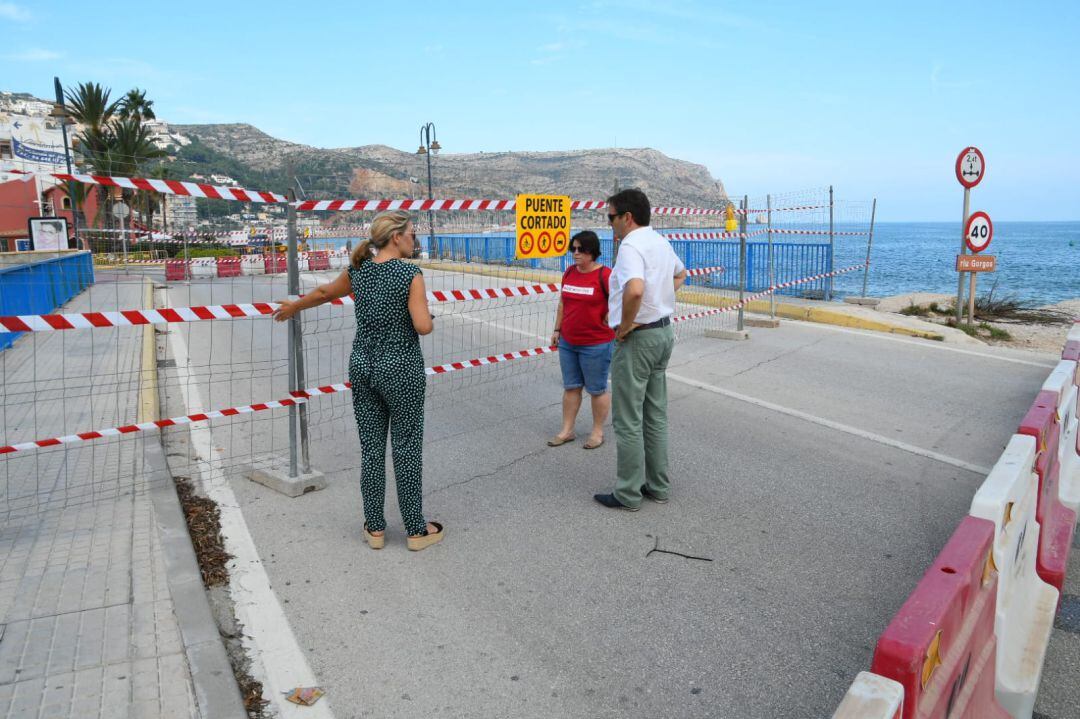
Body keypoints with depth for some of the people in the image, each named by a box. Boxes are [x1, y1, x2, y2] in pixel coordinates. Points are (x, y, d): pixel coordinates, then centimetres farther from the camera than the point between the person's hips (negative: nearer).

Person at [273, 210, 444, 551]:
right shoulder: (410, 274, -14)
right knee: (407, 450, 5)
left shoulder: (358, 270, 4)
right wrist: (431, 320, 2)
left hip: (363, 366, 6)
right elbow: (423, 326, -22)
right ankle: (416, 531, 16)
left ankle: (374, 528, 23)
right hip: (401, 369, -5)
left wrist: (294, 306, 39)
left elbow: (324, 292, 21)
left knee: (371, 449, 12)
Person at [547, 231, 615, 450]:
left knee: (597, 390, 7)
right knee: (570, 387, 15)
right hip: (567, 343, 7)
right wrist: (557, 329, 14)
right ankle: (567, 430, 25)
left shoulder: (604, 275, -15)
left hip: (596, 345, -6)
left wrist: (609, 318, -9)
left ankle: (598, 432, 22)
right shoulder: (569, 272, 6)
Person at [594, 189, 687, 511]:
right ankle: (658, 485, 26)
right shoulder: (661, 241, 11)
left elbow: (635, 290, -38)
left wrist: (625, 325, -22)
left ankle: (628, 494, 10)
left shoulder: (631, 246, -19)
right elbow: (681, 273, 32)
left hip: (638, 338, -9)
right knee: (656, 414, 17)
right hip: (664, 331, 10)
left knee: (628, 420, 1)